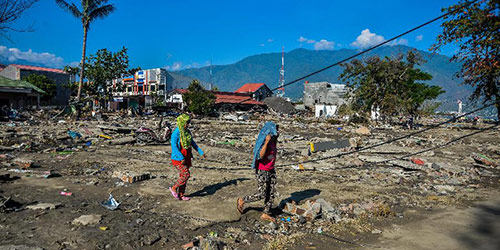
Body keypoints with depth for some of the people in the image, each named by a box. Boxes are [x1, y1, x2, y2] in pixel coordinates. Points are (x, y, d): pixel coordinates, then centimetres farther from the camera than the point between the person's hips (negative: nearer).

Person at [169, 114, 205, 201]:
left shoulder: (187, 131, 4)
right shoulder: (176, 133, -19)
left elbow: (192, 143, 15)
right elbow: (174, 146, -24)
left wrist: (201, 152, 13)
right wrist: (181, 158, -31)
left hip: (186, 158, 7)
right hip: (178, 158, -7)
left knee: (183, 176, 12)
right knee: (186, 175, -13)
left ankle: (181, 195, 23)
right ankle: (173, 188, 7)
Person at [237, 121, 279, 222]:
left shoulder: (272, 141, 6)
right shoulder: (262, 142, -19)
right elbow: (260, 156, -31)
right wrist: (266, 142, -32)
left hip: (271, 171, 8)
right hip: (262, 171, -8)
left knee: (271, 193, 6)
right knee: (261, 195, -2)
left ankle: (266, 214, 18)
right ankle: (242, 201, 18)